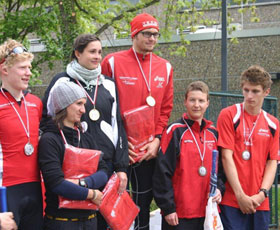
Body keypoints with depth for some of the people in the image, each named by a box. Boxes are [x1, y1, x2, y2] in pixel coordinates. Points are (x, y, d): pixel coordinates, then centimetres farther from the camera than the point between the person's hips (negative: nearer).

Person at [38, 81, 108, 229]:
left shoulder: (85, 138, 11)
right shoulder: (49, 140, -11)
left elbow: (103, 173, 2)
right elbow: (56, 183, -19)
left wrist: (81, 183, -16)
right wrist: (91, 194, -11)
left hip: (89, 218, 6)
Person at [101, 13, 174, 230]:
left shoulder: (165, 67, 7)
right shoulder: (113, 62, -6)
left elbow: (165, 108, 9)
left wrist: (157, 139, -3)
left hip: (150, 150, 4)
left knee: (143, 202, 12)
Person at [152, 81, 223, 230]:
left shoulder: (213, 133, 12)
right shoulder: (175, 131, -6)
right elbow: (162, 172, -10)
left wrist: (218, 188, 1)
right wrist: (168, 208, -13)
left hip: (208, 212, 6)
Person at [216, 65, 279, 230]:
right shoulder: (229, 115, -2)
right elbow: (226, 156, -7)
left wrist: (262, 194, -7)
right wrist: (240, 195, -11)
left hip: (260, 203, 4)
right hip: (232, 201, -4)